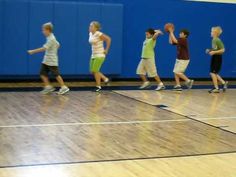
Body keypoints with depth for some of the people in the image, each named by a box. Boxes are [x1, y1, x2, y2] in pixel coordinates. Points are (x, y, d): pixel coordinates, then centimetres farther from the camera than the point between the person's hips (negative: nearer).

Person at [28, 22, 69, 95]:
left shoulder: (51, 39, -18)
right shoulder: (50, 38, 11)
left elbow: (44, 48, -26)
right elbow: (57, 45, 25)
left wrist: (33, 51, -24)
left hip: (52, 61, -9)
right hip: (46, 60, 9)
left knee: (56, 74, -3)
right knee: (42, 73, 3)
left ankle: (64, 87, 6)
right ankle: (48, 87, 9)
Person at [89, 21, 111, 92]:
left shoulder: (99, 34, -16)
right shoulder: (90, 34, 8)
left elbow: (108, 39, -17)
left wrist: (106, 50, -14)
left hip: (100, 55, -9)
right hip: (93, 55, 9)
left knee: (95, 71, -9)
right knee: (92, 71, 8)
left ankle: (98, 86, 5)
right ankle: (105, 79, 23)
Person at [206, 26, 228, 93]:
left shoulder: (218, 40, -17)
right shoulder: (213, 40, 10)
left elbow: (223, 50, -20)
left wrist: (214, 52, -24)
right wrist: (210, 50, 8)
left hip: (217, 58, -9)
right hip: (214, 57, 9)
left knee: (213, 73, -6)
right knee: (214, 73, 12)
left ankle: (216, 88, 1)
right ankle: (224, 83, 22)